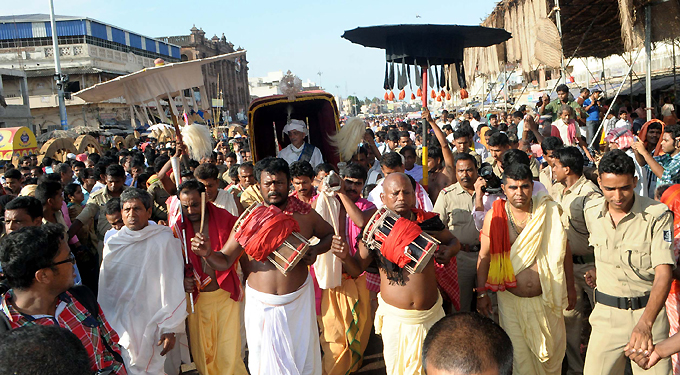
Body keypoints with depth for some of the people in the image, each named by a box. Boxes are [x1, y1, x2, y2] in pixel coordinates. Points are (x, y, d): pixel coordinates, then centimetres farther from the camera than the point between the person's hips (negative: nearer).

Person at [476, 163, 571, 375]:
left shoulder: (549, 211, -5)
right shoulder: (494, 216, -7)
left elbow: (564, 251, 3)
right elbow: (484, 256, -1)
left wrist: (570, 289, 6)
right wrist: (481, 293, -3)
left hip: (546, 298, 1)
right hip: (511, 300, -1)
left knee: (552, 350, 15)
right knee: (518, 352, 11)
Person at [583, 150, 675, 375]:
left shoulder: (658, 215, -15)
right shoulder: (591, 212, -1)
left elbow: (663, 274, -23)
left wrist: (645, 323, -35)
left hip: (648, 309, -3)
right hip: (606, 313, 3)